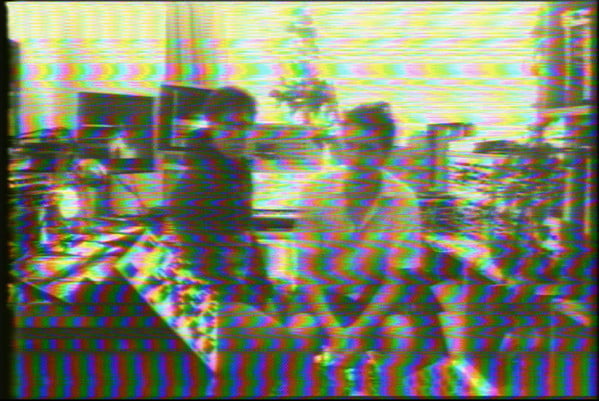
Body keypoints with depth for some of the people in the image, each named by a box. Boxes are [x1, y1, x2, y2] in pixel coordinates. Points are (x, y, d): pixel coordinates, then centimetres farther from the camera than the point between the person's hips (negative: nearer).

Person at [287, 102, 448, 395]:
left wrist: (359, 331, -25)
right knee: (300, 331, -27)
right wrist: (333, 328, -22)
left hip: (377, 292, 0)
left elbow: (397, 278, -12)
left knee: (405, 336, -27)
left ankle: (388, 389, -1)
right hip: (326, 291, 0)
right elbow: (306, 267, -10)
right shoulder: (319, 189, -12)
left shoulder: (402, 200, -14)